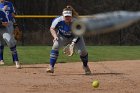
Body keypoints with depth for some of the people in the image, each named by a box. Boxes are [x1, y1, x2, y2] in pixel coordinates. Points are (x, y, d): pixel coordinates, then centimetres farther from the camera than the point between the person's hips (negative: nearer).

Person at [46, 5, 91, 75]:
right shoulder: (58, 20, -30)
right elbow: (52, 28, -12)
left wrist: (73, 42, -38)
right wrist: (55, 36, -29)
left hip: (74, 36, -1)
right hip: (62, 36, 1)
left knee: (82, 50, -13)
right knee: (55, 46, -26)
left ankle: (85, 66, 18)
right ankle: (51, 67, -24)